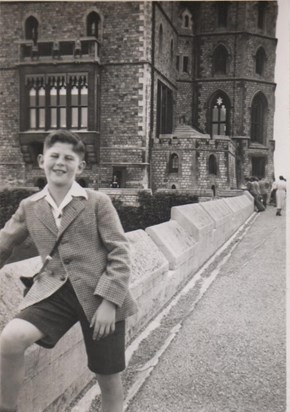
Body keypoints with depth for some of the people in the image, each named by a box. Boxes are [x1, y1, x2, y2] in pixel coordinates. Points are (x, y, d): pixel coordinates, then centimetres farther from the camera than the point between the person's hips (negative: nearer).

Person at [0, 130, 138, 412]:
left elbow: (120, 253, -6)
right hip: (54, 291, 2)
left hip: (99, 295, -2)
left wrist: (109, 300, -14)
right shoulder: (29, 207, 8)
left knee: (109, 379, 9)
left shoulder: (97, 202, -2)